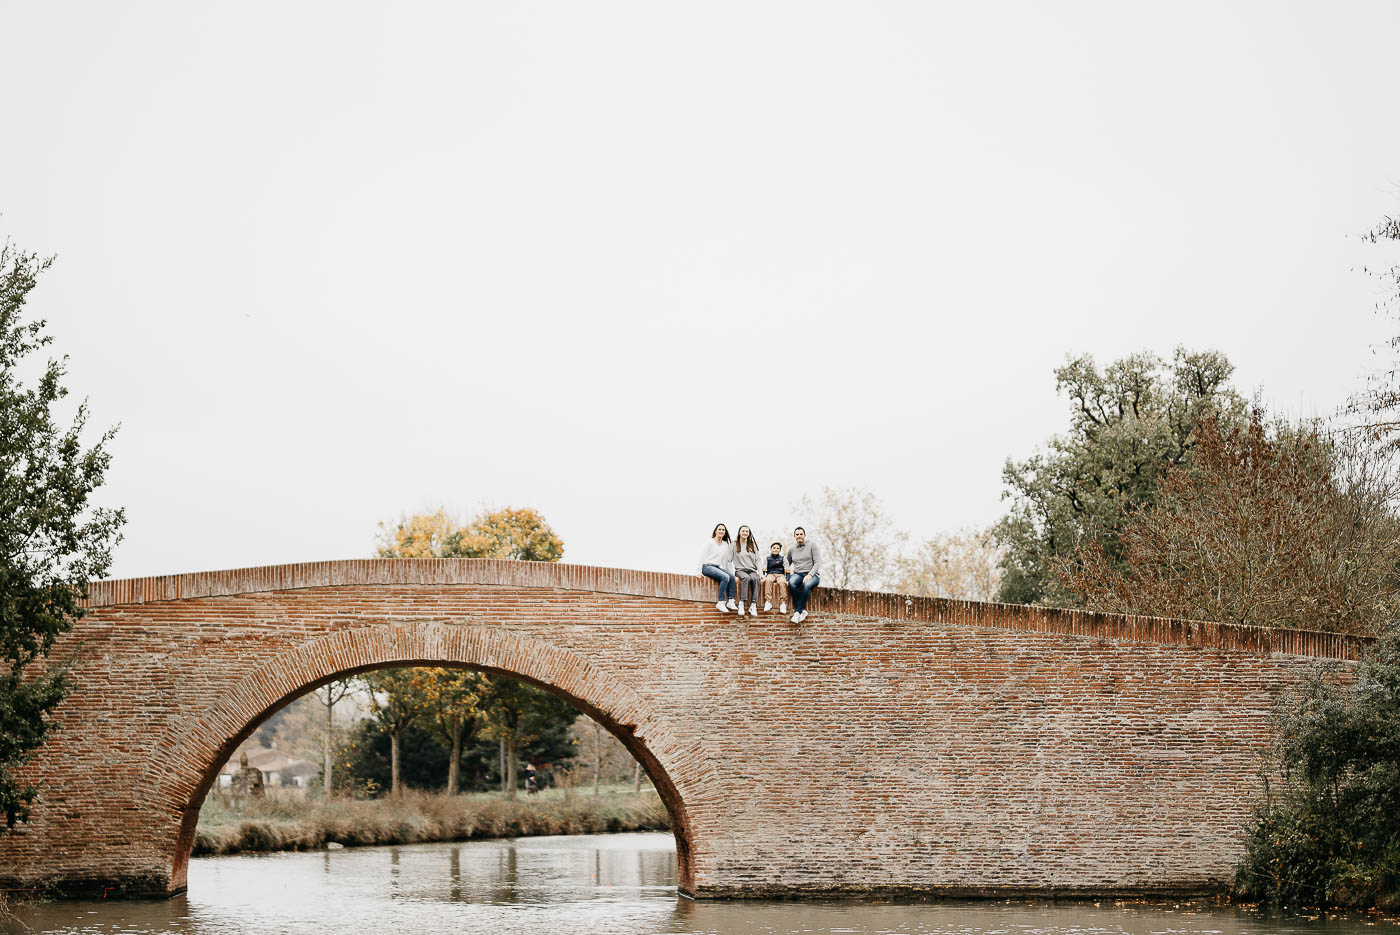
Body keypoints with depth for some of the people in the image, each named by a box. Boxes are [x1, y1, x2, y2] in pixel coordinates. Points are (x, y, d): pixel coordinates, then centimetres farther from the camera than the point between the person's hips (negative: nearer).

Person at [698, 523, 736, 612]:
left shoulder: (725, 545, 15)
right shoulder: (710, 542, -2)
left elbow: (727, 560, 18)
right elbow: (702, 556, -4)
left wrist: (730, 572, 10)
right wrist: (699, 571, -9)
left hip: (718, 567, 6)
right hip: (707, 567, -6)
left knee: (731, 576, -22)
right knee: (725, 577, -30)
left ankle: (730, 601, -23)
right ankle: (720, 603, -31)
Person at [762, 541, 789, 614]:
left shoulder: (783, 558, 15)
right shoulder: (767, 558, 17)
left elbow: (787, 570, 6)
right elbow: (764, 569, 9)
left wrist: (787, 579, -8)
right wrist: (763, 576, -10)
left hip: (780, 574, 0)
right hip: (770, 574, 0)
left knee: (782, 582, -36)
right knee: (768, 580, -36)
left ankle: (782, 603, -39)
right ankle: (768, 601, -41)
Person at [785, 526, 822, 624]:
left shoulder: (812, 545, 4)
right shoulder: (791, 550, 15)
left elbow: (817, 562, -3)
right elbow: (788, 565, 27)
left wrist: (810, 574, -18)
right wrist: (787, 578, 9)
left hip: (813, 575, -3)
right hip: (797, 574, 3)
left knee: (806, 585, -40)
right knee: (792, 582, -36)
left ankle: (797, 611, -29)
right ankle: (802, 611, -30)